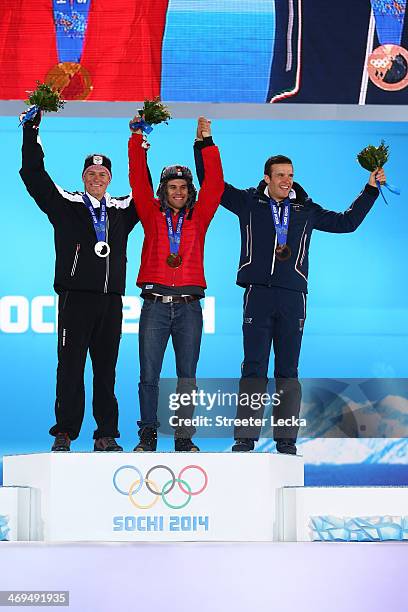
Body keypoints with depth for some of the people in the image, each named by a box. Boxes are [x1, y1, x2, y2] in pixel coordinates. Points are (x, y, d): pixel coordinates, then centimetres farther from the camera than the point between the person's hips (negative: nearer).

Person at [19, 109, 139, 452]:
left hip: (111, 300, 3)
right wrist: (31, 130, 2)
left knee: (106, 369, 5)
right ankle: (64, 434, 0)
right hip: (75, 297, -3)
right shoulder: (65, 204, 7)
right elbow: (33, 174, 4)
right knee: (70, 367, -3)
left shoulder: (122, 211, 15)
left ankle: (106, 435, 9)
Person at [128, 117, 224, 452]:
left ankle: (184, 436, 7)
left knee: (187, 375, 2)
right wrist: (137, 140, -3)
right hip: (155, 305, -1)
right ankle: (148, 434, 7)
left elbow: (215, 184, 4)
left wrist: (208, 143, -1)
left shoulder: (198, 217, 11)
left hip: (189, 307, 1)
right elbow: (139, 181, 3)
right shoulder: (152, 214, 10)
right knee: (149, 374, -1)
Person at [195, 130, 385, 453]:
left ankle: (287, 439, 6)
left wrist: (371, 189, 21)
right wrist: (203, 145, 4)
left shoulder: (306, 210, 15)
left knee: (288, 372, 3)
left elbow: (347, 222, 24)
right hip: (257, 294, -2)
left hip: (292, 297, 2)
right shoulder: (248, 202, 9)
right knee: (253, 369, -3)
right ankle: (246, 438, -2)